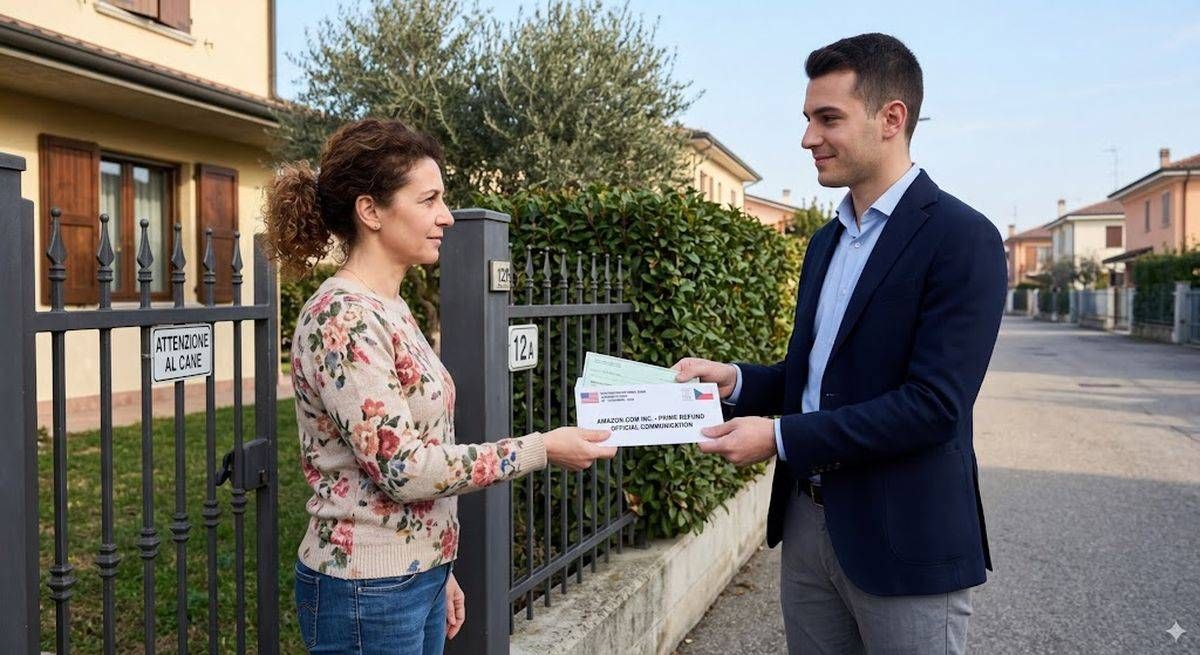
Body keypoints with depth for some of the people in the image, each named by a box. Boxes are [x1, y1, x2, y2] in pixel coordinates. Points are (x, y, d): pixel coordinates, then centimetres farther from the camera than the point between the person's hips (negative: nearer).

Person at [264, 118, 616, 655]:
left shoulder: (390, 308, 8)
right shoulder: (341, 316, -20)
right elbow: (402, 467, -24)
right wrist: (542, 448, -19)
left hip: (418, 576, 8)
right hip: (367, 592, -8)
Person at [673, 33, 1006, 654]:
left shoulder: (962, 239, -14)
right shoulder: (826, 241, 11)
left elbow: (933, 404, -21)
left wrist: (781, 437, -20)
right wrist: (733, 379, -3)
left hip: (903, 539, -7)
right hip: (807, 522, 7)